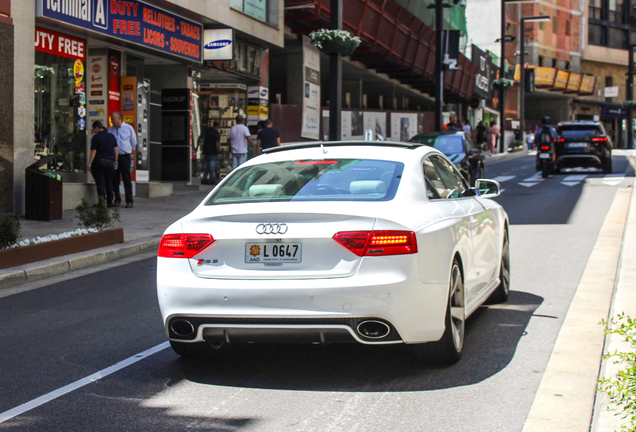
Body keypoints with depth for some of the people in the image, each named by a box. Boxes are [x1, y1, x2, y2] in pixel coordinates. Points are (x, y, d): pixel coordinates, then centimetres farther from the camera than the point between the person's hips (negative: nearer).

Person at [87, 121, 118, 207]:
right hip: (110, 162, 5)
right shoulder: (111, 136, 9)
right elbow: (116, 149, 10)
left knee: (100, 183, -4)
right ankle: (110, 202, 15)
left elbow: (93, 152, -11)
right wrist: (115, 160, 19)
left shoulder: (96, 137, -8)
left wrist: (89, 164, -9)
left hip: (99, 162, -5)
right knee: (109, 182, 14)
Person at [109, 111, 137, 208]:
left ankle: (129, 201, -2)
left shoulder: (128, 128, 2)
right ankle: (117, 199, 15)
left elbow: (134, 142, 11)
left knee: (127, 180, -4)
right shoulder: (110, 129, 8)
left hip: (124, 157, -3)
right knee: (114, 180, 5)